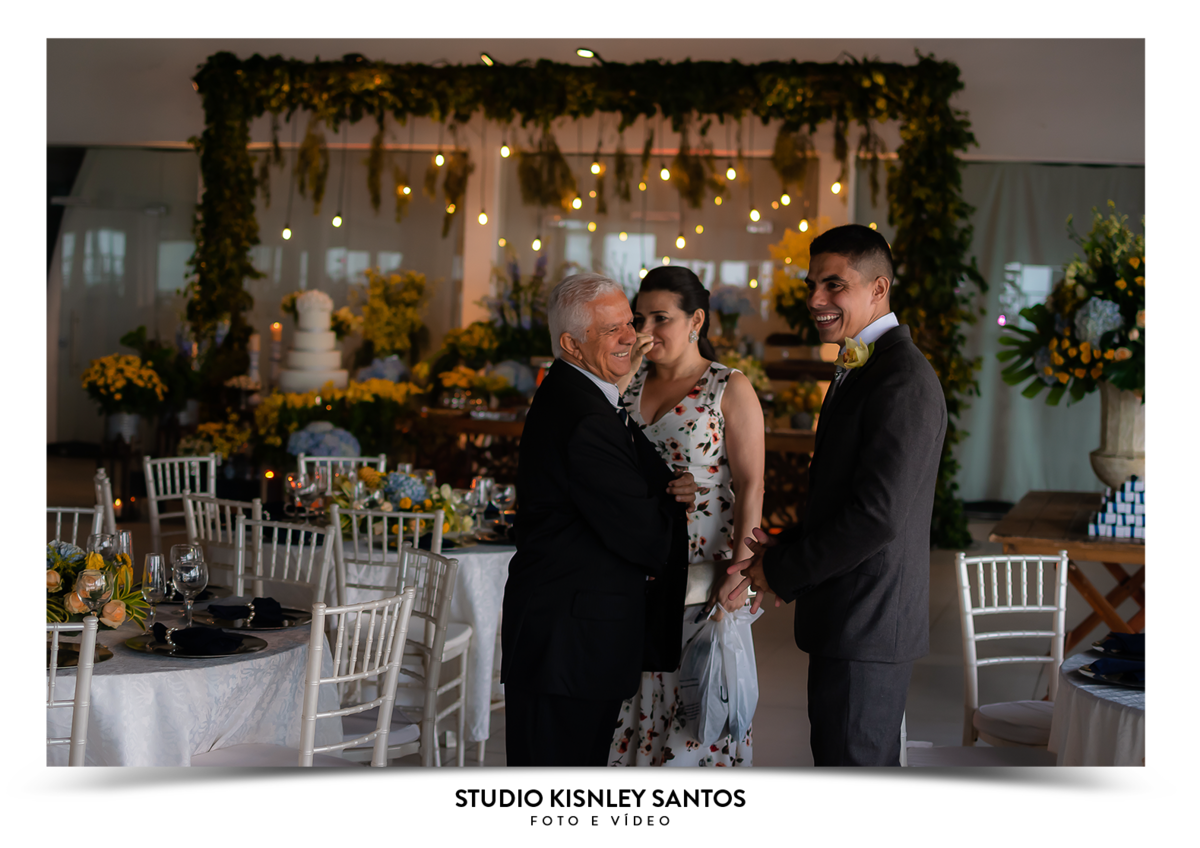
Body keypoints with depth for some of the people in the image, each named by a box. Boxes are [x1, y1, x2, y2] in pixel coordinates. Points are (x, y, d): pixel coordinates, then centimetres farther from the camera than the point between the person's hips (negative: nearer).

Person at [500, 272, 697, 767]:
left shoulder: (568, 395, 12)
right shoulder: (586, 420, -22)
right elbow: (641, 536, -21)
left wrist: (671, 488, -9)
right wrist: (677, 502, 0)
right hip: (567, 639, -11)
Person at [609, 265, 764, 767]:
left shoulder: (731, 389, -4)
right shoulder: (630, 385, 12)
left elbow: (750, 487, -11)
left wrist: (738, 572, -18)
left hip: (703, 573, -5)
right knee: (636, 689, 9)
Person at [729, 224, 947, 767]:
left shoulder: (902, 382, -19)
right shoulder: (859, 367, 15)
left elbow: (878, 515, -24)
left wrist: (781, 572, -14)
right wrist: (784, 550, 3)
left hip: (867, 621, -10)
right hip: (849, 619, 10)